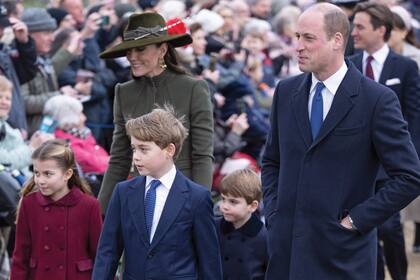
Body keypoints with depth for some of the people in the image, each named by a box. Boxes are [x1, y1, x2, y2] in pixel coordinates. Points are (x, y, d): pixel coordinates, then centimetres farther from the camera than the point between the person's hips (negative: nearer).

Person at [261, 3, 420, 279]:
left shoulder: (378, 100, -8)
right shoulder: (287, 92, 8)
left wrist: (355, 220, -10)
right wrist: (274, 211, 6)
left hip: (342, 251, -4)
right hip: (286, 246, 4)